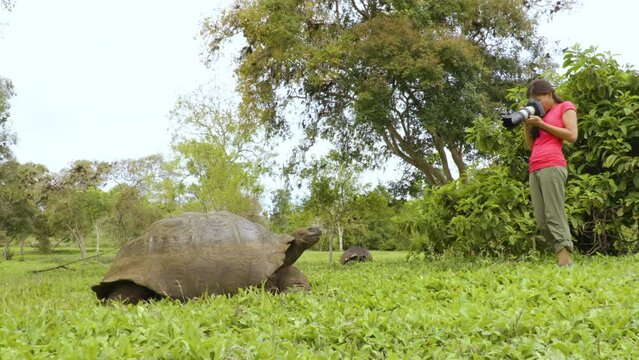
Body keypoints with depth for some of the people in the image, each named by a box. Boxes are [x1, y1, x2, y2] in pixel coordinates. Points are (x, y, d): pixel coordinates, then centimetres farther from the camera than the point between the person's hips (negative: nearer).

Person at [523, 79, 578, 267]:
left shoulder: (565, 107, 11)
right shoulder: (541, 115, 28)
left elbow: (572, 136, -4)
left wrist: (541, 124, -2)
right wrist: (527, 126, 13)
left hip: (552, 166, -7)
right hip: (534, 170, 7)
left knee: (555, 217, -15)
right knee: (541, 221, -1)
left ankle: (565, 262, -17)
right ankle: (561, 259, -1)